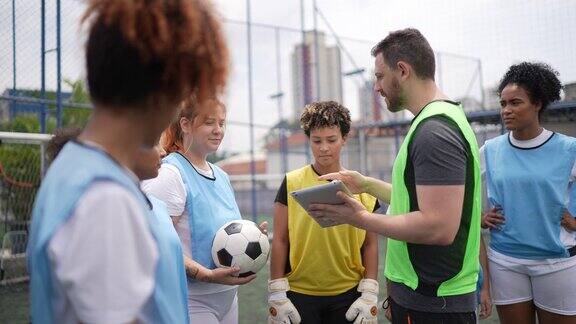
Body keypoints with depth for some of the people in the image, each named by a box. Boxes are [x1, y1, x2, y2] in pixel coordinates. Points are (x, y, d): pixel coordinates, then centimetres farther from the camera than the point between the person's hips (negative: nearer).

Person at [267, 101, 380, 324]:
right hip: (299, 294, -1)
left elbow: (370, 244, 5)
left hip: (348, 295, 1)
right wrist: (277, 294, -4)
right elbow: (280, 241, -2)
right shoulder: (292, 183, -3)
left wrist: (369, 293, -1)